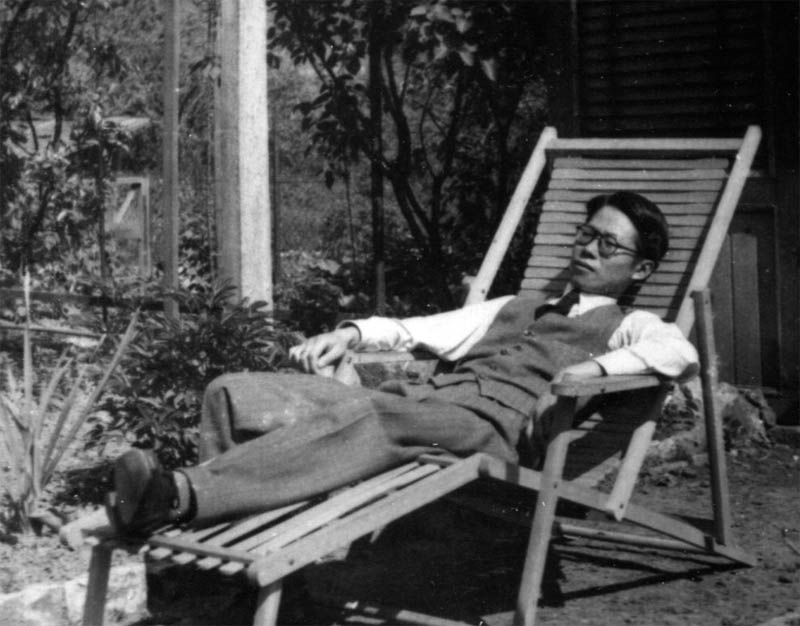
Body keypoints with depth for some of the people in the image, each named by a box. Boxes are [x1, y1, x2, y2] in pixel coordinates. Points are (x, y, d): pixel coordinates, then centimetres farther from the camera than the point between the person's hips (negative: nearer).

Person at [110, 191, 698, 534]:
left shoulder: (628, 325, 19)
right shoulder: (515, 307, 38)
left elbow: (682, 353, -4)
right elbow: (419, 330, 33)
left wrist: (595, 366, -19)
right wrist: (353, 333, 14)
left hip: (493, 420, -7)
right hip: (426, 393, 7)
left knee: (372, 417, -40)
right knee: (236, 394, -14)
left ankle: (181, 496, -55)